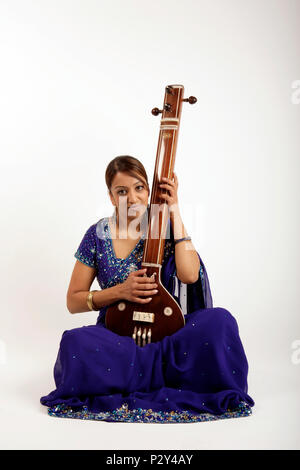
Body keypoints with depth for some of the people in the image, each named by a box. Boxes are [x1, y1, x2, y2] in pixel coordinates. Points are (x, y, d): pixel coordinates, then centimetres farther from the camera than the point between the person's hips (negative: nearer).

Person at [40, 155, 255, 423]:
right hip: (116, 335, 0)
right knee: (76, 344, -33)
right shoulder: (98, 235, 1)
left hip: (164, 330, 1)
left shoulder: (164, 226, 1)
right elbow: (73, 301, 4)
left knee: (219, 321, -27)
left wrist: (175, 212, -14)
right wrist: (120, 292, -13)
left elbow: (189, 275, -18)